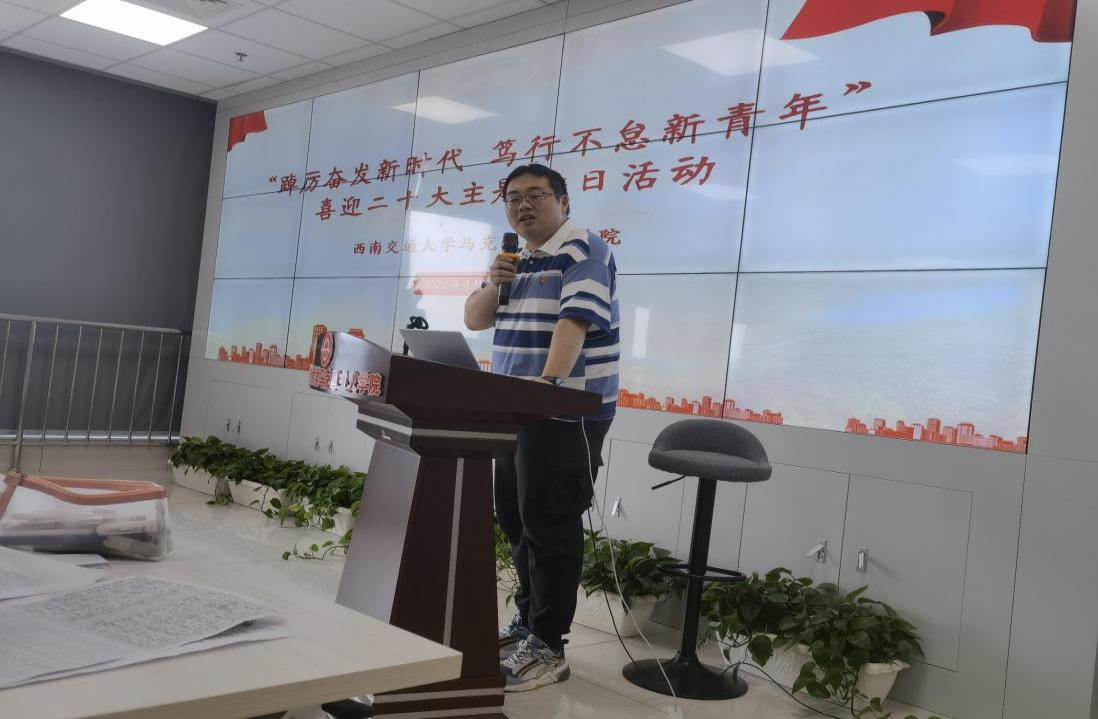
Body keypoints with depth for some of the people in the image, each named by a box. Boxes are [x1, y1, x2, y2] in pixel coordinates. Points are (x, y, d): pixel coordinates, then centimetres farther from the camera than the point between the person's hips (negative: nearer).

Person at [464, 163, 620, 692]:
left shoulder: (584, 251, -9)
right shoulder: (515, 261, 17)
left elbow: (578, 317, -23)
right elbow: (474, 320, 16)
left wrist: (548, 381, -37)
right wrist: (493, 284, -5)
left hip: (567, 413, -9)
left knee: (549, 526, -6)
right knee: (515, 519, 15)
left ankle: (547, 648, 2)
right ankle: (527, 618, 30)